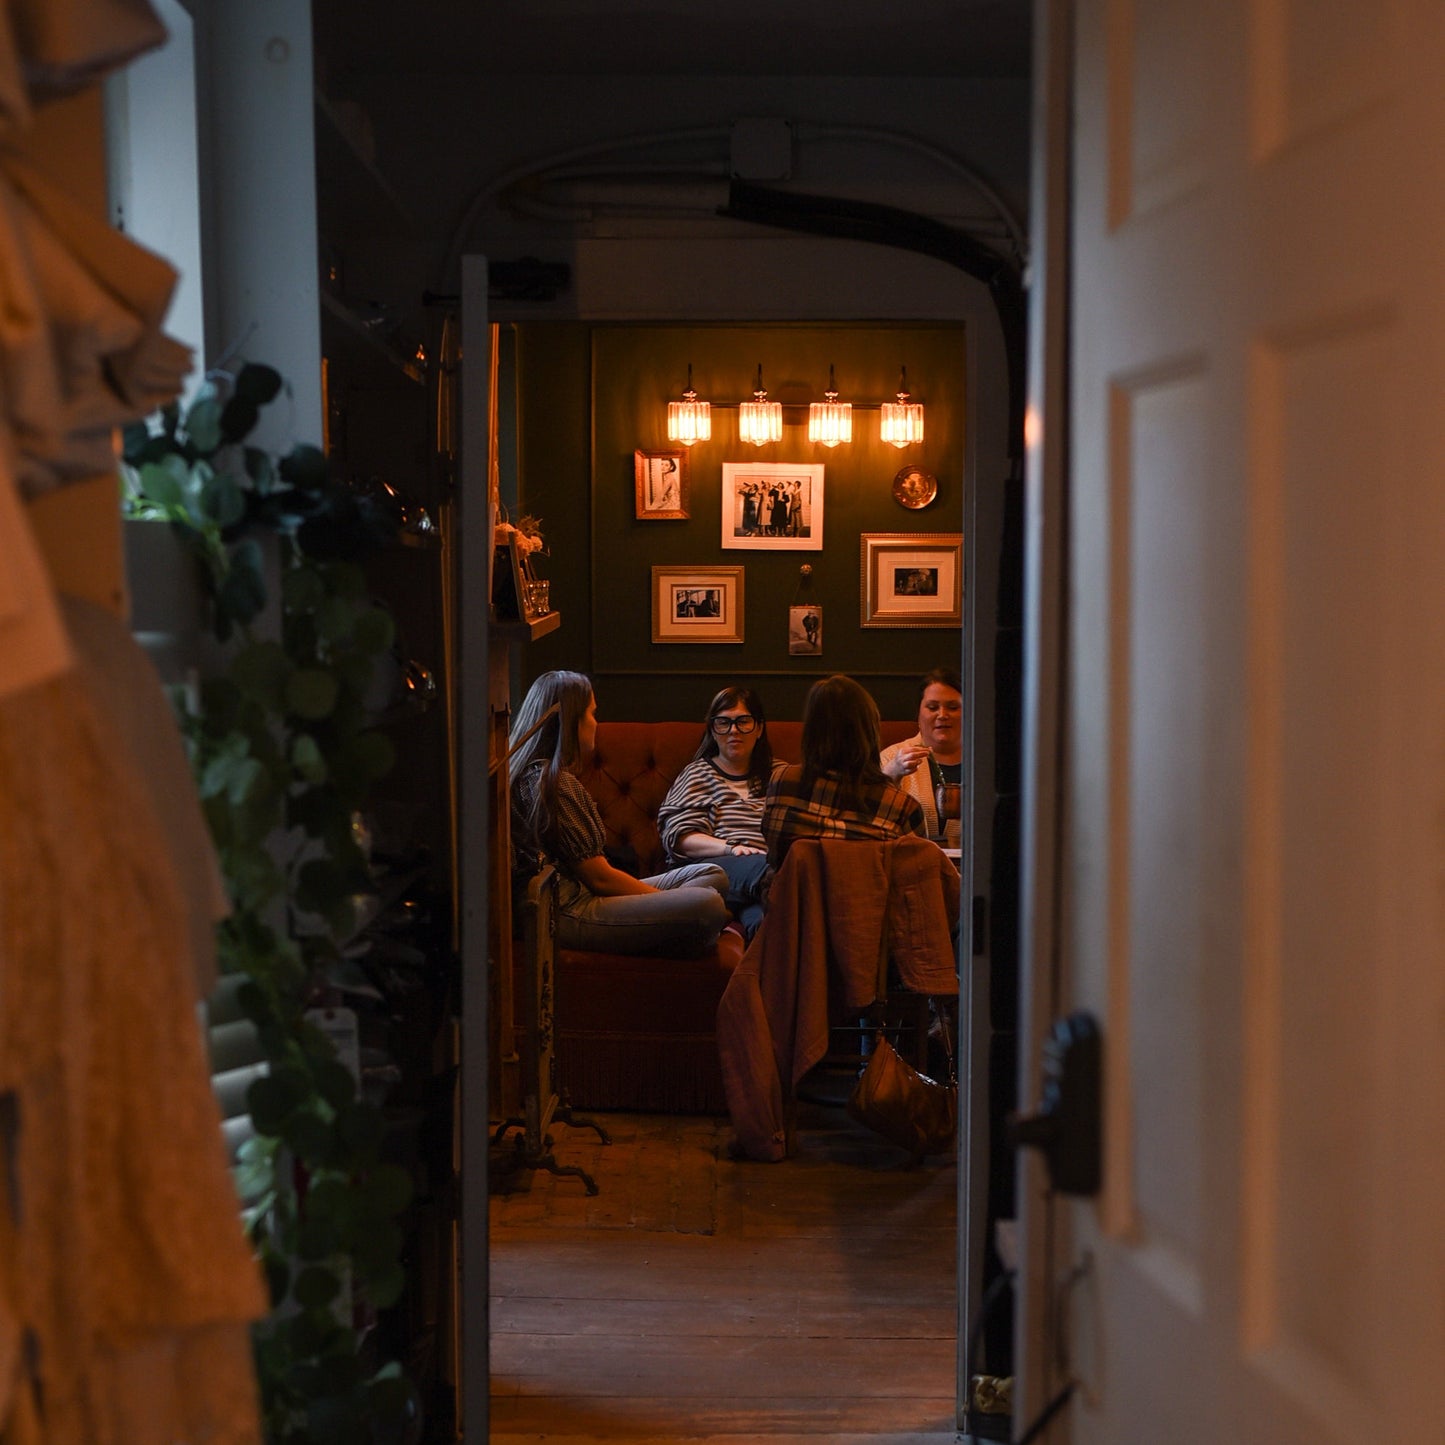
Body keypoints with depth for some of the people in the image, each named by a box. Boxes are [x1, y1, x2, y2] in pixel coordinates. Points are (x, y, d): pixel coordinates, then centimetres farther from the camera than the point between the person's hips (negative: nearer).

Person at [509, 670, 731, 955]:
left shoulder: (536, 773, 18)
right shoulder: (553, 781, -15)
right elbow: (600, 878, -15)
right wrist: (668, 901, -3)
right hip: (568, 914, -11)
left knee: (713, 876, 9)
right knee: (708, 905, -27)